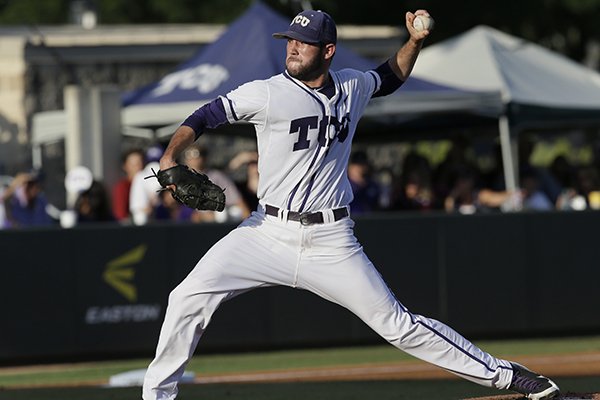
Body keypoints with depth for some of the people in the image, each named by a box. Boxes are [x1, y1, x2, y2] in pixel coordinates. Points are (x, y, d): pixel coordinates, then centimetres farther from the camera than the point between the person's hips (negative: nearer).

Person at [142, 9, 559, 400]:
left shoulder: (352, 88, 5)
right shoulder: (267, 93, -9)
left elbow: (390, 79, 26)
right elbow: (205, 116, -9)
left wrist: (415, 42, 10)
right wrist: (169, 159, -26)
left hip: (330, 243, 1)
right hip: (268, 233, -1)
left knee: (397, 323, -1)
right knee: (189, 297, -14)